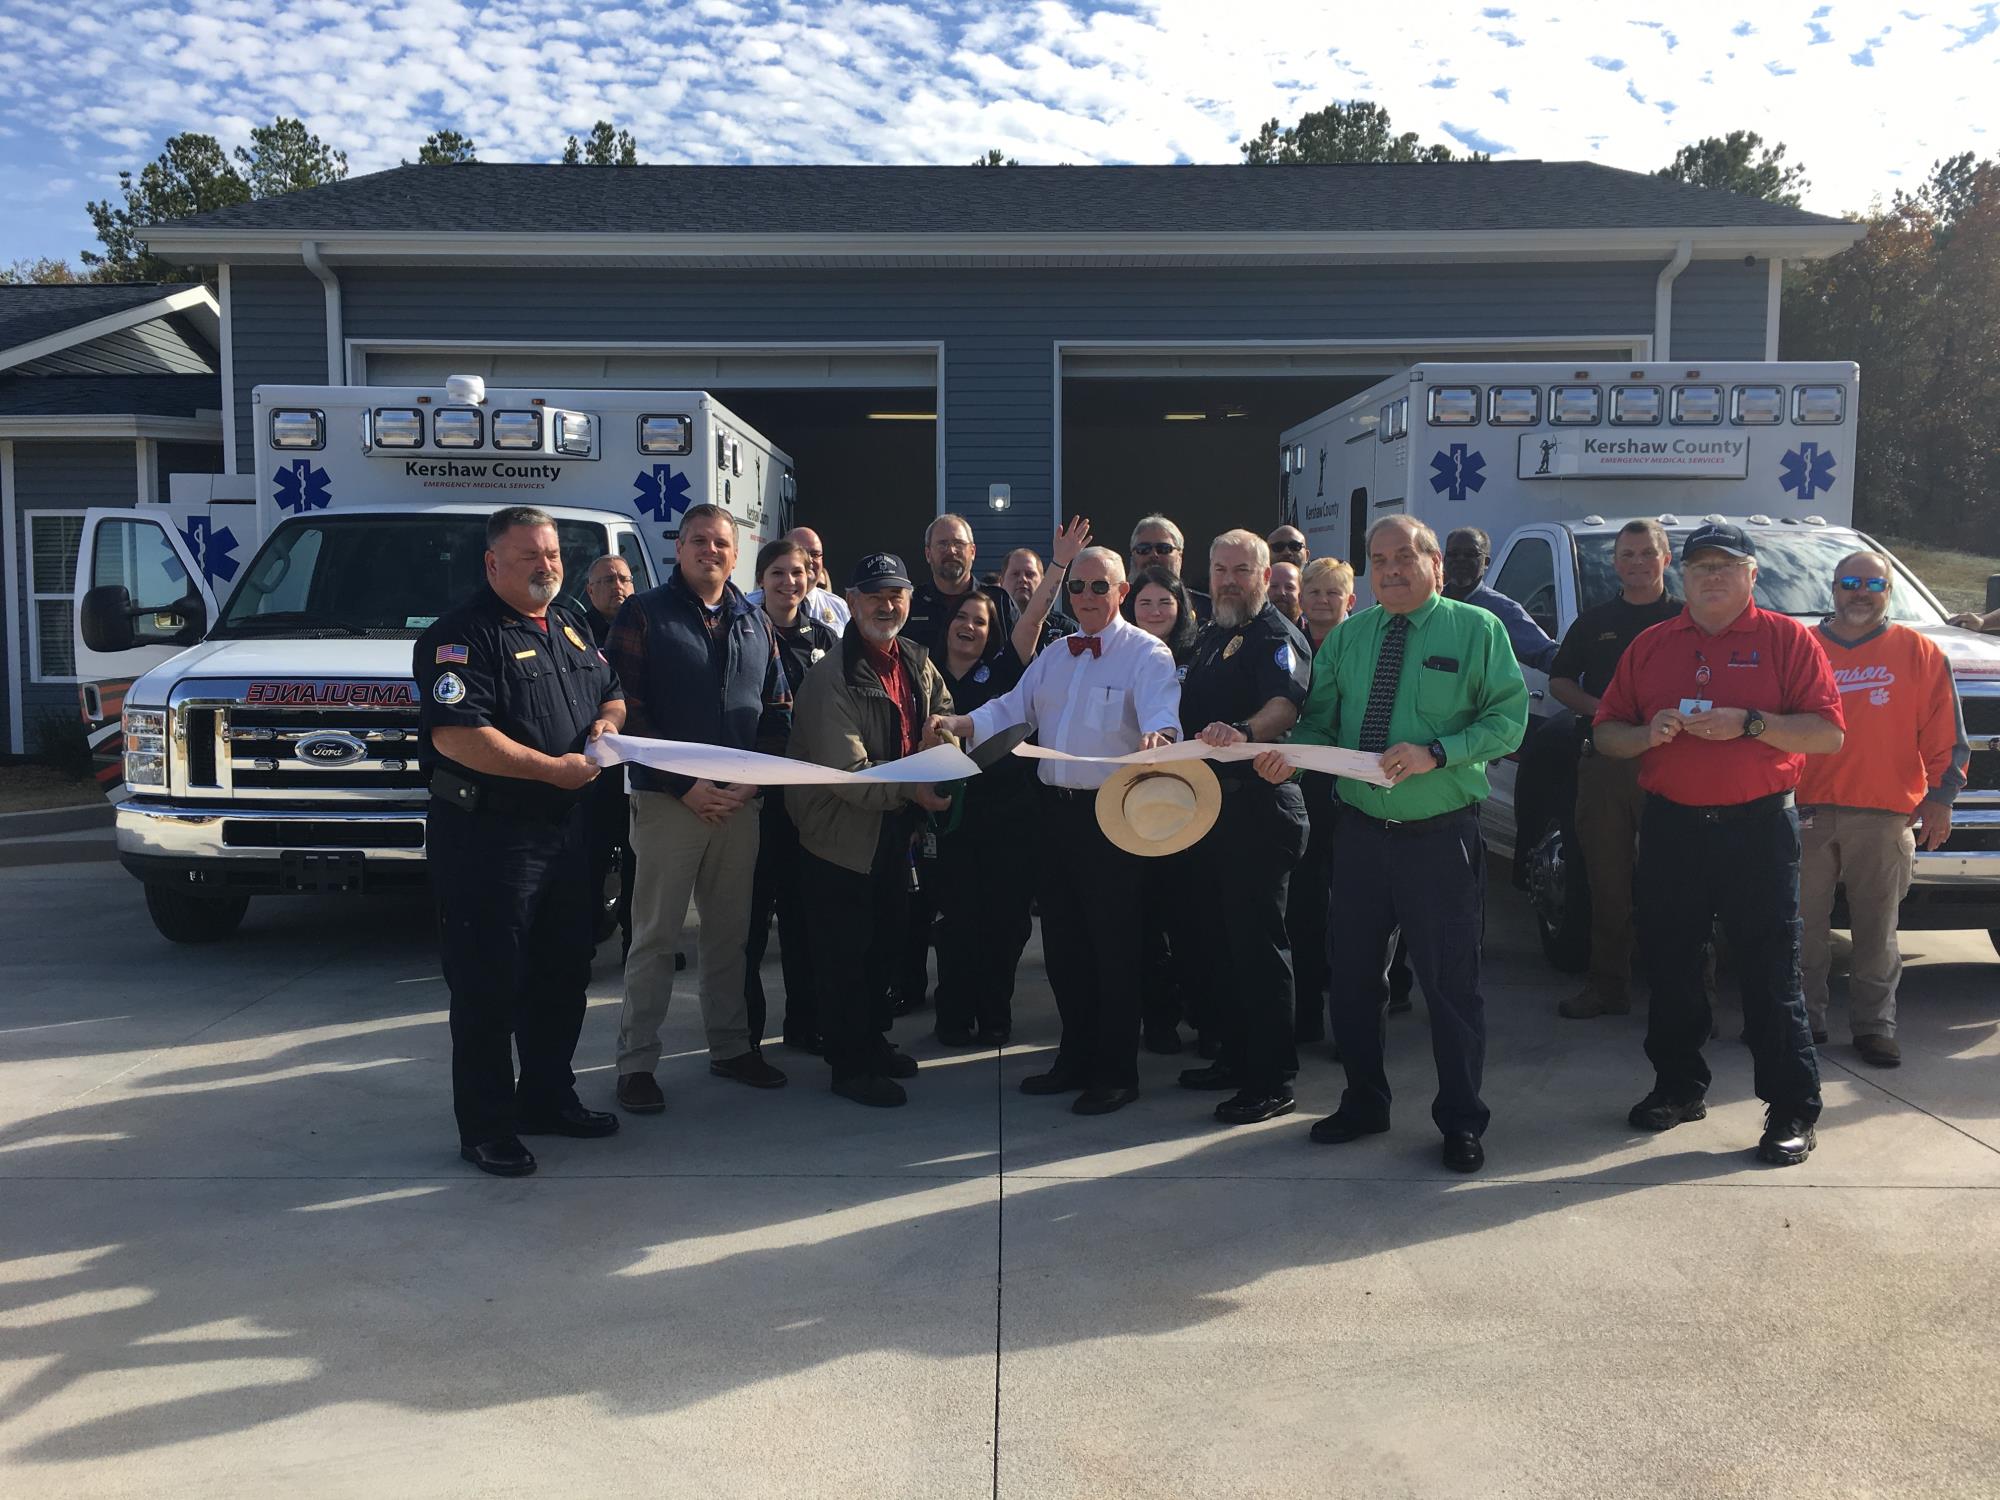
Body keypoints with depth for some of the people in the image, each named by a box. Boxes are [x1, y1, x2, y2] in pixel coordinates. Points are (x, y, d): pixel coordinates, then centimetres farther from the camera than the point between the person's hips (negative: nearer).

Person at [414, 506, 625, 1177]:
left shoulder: (570, 626, 14)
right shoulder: (462, 635, -12)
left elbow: (610, 690, 25)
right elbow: (454, 735, -23)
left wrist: (609, 718, 1)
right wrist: (552, 768, -23)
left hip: (566, 829, 8)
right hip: (488, 836, -8)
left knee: (564, 972, 17)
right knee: (489, 987, -1)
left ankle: (548, 1097, 32)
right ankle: (486, 1128, 11)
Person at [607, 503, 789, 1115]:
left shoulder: (754, 621, 13)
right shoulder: (644, 614, -2)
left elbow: (776, 706, 14)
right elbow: (630, 709, -8)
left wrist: (754, 779, -1)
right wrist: (685, 785, -14)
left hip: (740, 803, 4)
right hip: (668, 801, -4)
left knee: (730, 932, 12)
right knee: (655, 937, 0)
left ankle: (730, 1047, 24)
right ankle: (636, 1062, 9)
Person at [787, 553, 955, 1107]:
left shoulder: (916, 660, 3)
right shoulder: (832, 677, -21)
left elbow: (943, 709, 19)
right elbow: (847, 770, -26)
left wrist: (940, 730, -3)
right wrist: (910, 789, -32)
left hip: (895, 827, 8)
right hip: (842, 832, -8)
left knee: (886, 941, 20)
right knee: (845, 951, 2)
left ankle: (873, 1040, 37)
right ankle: (849, 1066, 15)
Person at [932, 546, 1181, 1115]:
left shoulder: (1146, 653, -6)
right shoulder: (1054, 657, 17)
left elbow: (1161, 710, -23)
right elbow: (1013, 708, 11)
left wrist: (1157, 734, -47)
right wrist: (963, 723, -8)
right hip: (1057, 809, 7)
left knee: (1112, 945, 0)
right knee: (1063, 940, 14)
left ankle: (1117, 1072, 13)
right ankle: (1076, 1057, 29)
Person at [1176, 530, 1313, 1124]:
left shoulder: (1277, 636, -11)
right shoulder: (1211, 635, 17)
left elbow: (1286, 703, -31)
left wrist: (1243, 732, -50)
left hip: (1259, 807, -9)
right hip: (1209, 807, 9)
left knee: (1259, 942, -5)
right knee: (1223, 938, 16)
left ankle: (1272, 1081, 2)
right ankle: (1237, 1056, 29)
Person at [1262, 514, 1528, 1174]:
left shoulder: (1476, 630, -2)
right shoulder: (1346, 636, 9)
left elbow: (1508, 718, -8)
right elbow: (1319, 720, 9)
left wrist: (1435, 753, -22)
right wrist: (1288, 754, -13)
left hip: (1441, 836, -4)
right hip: (1359, 830, 4)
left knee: (1450, 980, 5)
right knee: (1351, 972, 13)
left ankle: (1461, 1121, 22)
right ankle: (1363, 1103, 32)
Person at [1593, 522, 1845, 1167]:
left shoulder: (1787, 640, 1)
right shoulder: (1650, 646, 11)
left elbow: (1828, 732, -6)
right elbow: (1606, 733, 10)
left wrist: (1750, 724, -19)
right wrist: (1647, 733, -10)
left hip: (1758, 827, -3)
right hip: (1671, 825, 4)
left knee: (1771, 974, -1)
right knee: (1669, 965, 11)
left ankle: (1792, 1111, 8)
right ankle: (1678, 1086, 26)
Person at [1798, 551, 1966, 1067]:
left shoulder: (1919, 653, 8)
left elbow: (1944, 735, 7)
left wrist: (1939, 797, 0)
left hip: (1885, 816, -1)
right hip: (1807, 811, 1)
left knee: (1876, 928, 3)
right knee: (1803, 926, 5)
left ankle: (1874, 1025, 13)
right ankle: (1804, 1019, 16)